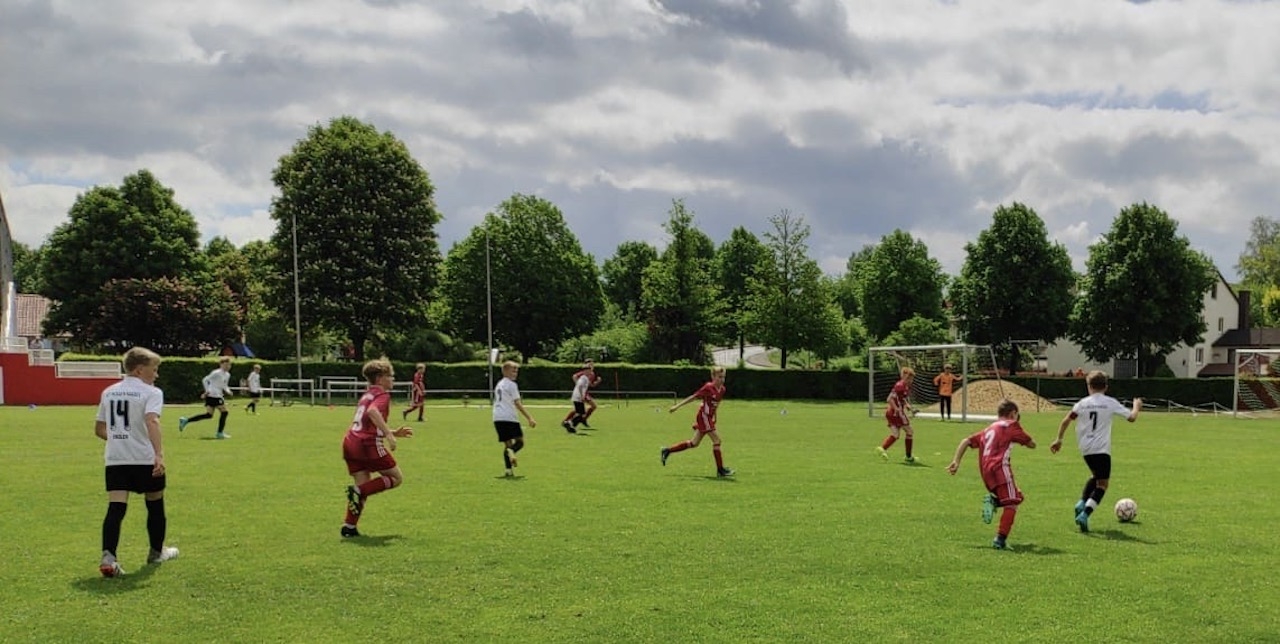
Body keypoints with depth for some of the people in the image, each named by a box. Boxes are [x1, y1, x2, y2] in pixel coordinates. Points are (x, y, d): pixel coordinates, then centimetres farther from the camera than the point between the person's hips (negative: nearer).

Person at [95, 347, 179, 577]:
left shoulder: (108, 392, 14)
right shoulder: (151, 392, -6)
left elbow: (99, 429, 19)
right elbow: (152, 422, -24)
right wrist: (159, 454, -32)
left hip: (115, 460, 4)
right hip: (145, 459, -4)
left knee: (116, 508, -4)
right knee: (155, 505, 15)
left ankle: (108, 556, -23)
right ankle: (157, 552, 31)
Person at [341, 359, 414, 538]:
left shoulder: (367, 395, 25)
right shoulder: (382, 395, -3)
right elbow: (373, 412, -25)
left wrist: (394, 432, 28)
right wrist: (389, 434, -28)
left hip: (350, 442, 9)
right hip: (368, 444, -9)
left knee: (364, 486, 14)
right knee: (396, 478, 4)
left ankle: (349, 526, 6)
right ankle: (358, 491, -12)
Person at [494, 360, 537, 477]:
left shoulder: (499, 384, 22)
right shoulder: (511, 384, -3)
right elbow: (517, 404, -10)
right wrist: (530, 418, -11)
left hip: (497, 418, 7)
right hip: (509, 418, -7)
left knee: (507, 443, 9)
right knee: (520, 441, -1)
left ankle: (509, 470, -3)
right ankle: (511, 451, -33)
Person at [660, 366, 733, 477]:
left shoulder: (722, 389, 4)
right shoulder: (708, 387, -17)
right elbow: (693, 397, -12)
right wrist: (677, 406, -10)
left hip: (710, 417, 9)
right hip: (703, 416, -9)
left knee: (694, 443, 14)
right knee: (717, 440, -10)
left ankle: (667, 451, 24)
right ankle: (720, 470, -4)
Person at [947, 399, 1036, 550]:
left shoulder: (989, 429, 27)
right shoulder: (1011, 425, 9)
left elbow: (966, 441, 18)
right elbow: (1032, 444, 12)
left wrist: (956, 461, 14)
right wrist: (1021, 437, 32)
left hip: (985, 470, 7)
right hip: (999, 467, -7)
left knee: (1017, 497, 20)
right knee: (1011, 503, -8)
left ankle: (993, 500, -7)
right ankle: (1000, 540, -22)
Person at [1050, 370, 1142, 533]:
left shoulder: (1083, 403, 5)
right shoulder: (1111, 403, -1)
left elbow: (1066, 420, -2)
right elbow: (1131, 417, 2)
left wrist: (1059, 439, 5)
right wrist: (1136, 406, 23)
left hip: (1085, 449, 4)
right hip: (1101, 449, -4)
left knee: (1096, 475, 27)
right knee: (1102, 483, 1)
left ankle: (1081, 503, 8)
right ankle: (1084, 514, -17)